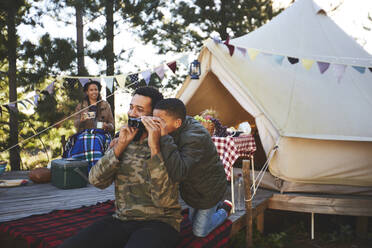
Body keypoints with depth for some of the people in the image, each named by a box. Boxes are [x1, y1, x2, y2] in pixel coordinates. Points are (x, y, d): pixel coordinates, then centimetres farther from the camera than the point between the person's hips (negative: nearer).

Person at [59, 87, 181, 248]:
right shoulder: (120, 142, 9)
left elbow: (164, 200, -20)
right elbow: (97, 181, -1)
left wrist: (154, 147, -24)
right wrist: (120, 145, -11)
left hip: (158, 222, -4)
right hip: (121, 220, 5)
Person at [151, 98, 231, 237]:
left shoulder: (195, 137, -40)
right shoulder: (178, 130, -13)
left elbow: (178, 173, -51)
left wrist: (164, 137, -53)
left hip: (209, 191, -8)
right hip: (192, 188, 8)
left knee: (199, 232, 10)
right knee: (193, 220, 25)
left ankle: (224, 210, 30)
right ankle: (217, 205, 43)